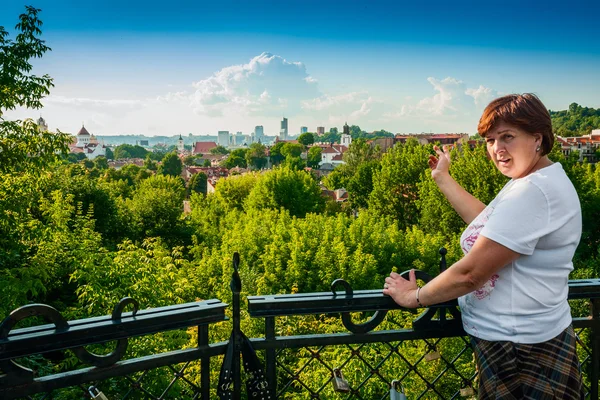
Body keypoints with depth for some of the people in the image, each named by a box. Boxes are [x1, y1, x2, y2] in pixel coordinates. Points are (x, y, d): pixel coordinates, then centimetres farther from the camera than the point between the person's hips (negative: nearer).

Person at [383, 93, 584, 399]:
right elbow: (488, 223, 15)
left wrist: (414, 296, -11)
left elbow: (470, 273, -26)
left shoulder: (534, 192, -27)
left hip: (520, 351, -10)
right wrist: (443, 179, 16)